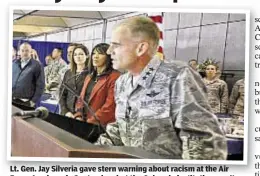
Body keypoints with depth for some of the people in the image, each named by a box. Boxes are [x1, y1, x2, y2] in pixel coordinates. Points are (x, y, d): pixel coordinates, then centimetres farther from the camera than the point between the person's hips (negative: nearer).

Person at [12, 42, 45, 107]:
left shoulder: (37, 65, -2)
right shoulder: (14, 64, 12)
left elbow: (40, 85, -5)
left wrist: (34, 101, -10)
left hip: (26, 102, -4)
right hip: (12, 101, 4)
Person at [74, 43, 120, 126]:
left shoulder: (114, 77, -8)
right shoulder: (89, 77, 19)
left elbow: (110, 106, -16)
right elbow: (81, 99, 18)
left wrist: (91, 122, -17)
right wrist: (78, 116, 1)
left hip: (102, 126, -7)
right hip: (84, 123, 7)